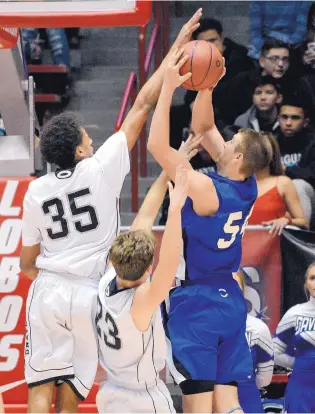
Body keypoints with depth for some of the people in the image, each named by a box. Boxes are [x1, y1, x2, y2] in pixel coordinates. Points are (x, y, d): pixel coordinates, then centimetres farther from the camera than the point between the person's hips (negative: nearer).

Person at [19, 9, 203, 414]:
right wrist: (176, 48, -1)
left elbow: (27, 263, 8)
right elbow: (142, 105, -4)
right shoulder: (101, 169, -6)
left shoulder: (36, 191, 3)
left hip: (48, 289, 2)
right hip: (89, 293, -2)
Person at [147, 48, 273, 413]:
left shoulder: (206, 189, -19)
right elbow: (203, 128, 13)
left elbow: (156, 146, -21)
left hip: (194, 303, -8)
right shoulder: (247, 187, 2)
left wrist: (169, 87, -18)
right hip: (230, 301, 8)